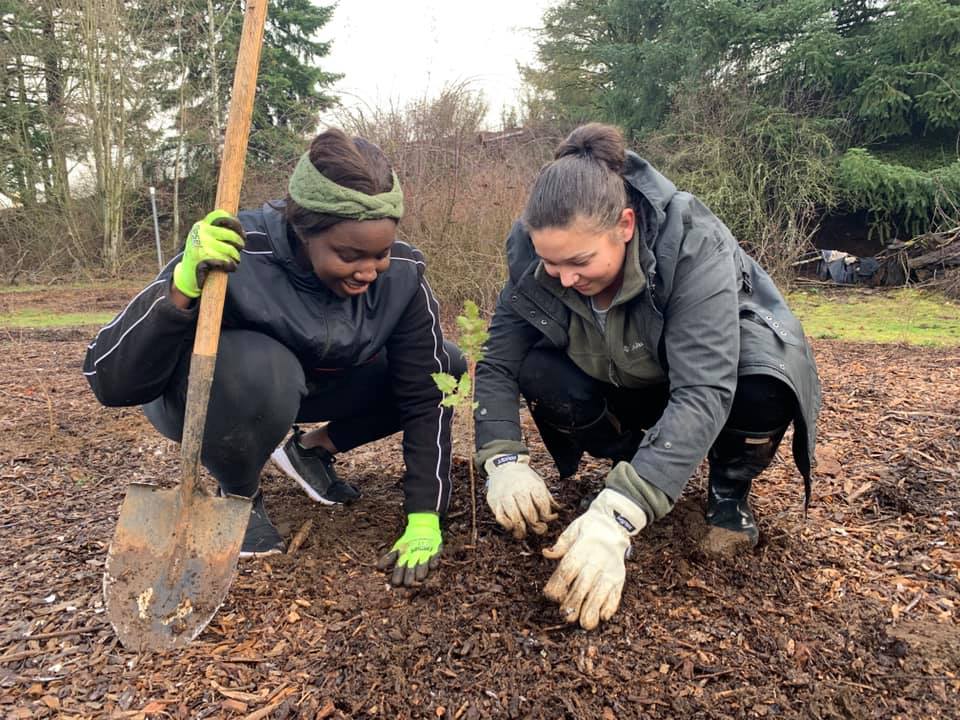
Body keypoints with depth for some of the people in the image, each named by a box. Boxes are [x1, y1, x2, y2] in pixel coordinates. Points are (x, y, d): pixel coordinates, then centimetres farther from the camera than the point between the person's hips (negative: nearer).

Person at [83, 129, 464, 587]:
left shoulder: (400, 273, -23)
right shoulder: (234, 258, -34)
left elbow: (426, 392, -18)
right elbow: (110, 381, -33)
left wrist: (425, 520, -23)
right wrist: (182, 287, -50)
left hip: (312, 390, 4)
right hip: (203, 392, -4)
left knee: (445, 366, -11)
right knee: (258, 367, -40)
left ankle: (313, 449, 7)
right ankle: (239, 495, -8)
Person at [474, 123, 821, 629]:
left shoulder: (693, 243, -36)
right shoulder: (533, 253, -23)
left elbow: (704, 391, -44)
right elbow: (498, 364, -18)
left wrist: (617, 516, -52)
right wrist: (503, 461, -36)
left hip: (719, 365, -3)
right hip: (628, 386, 4)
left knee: (763, 388, -38)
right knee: (539, 375, -26)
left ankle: (729, 489, -4)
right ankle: (644, 469, 1)